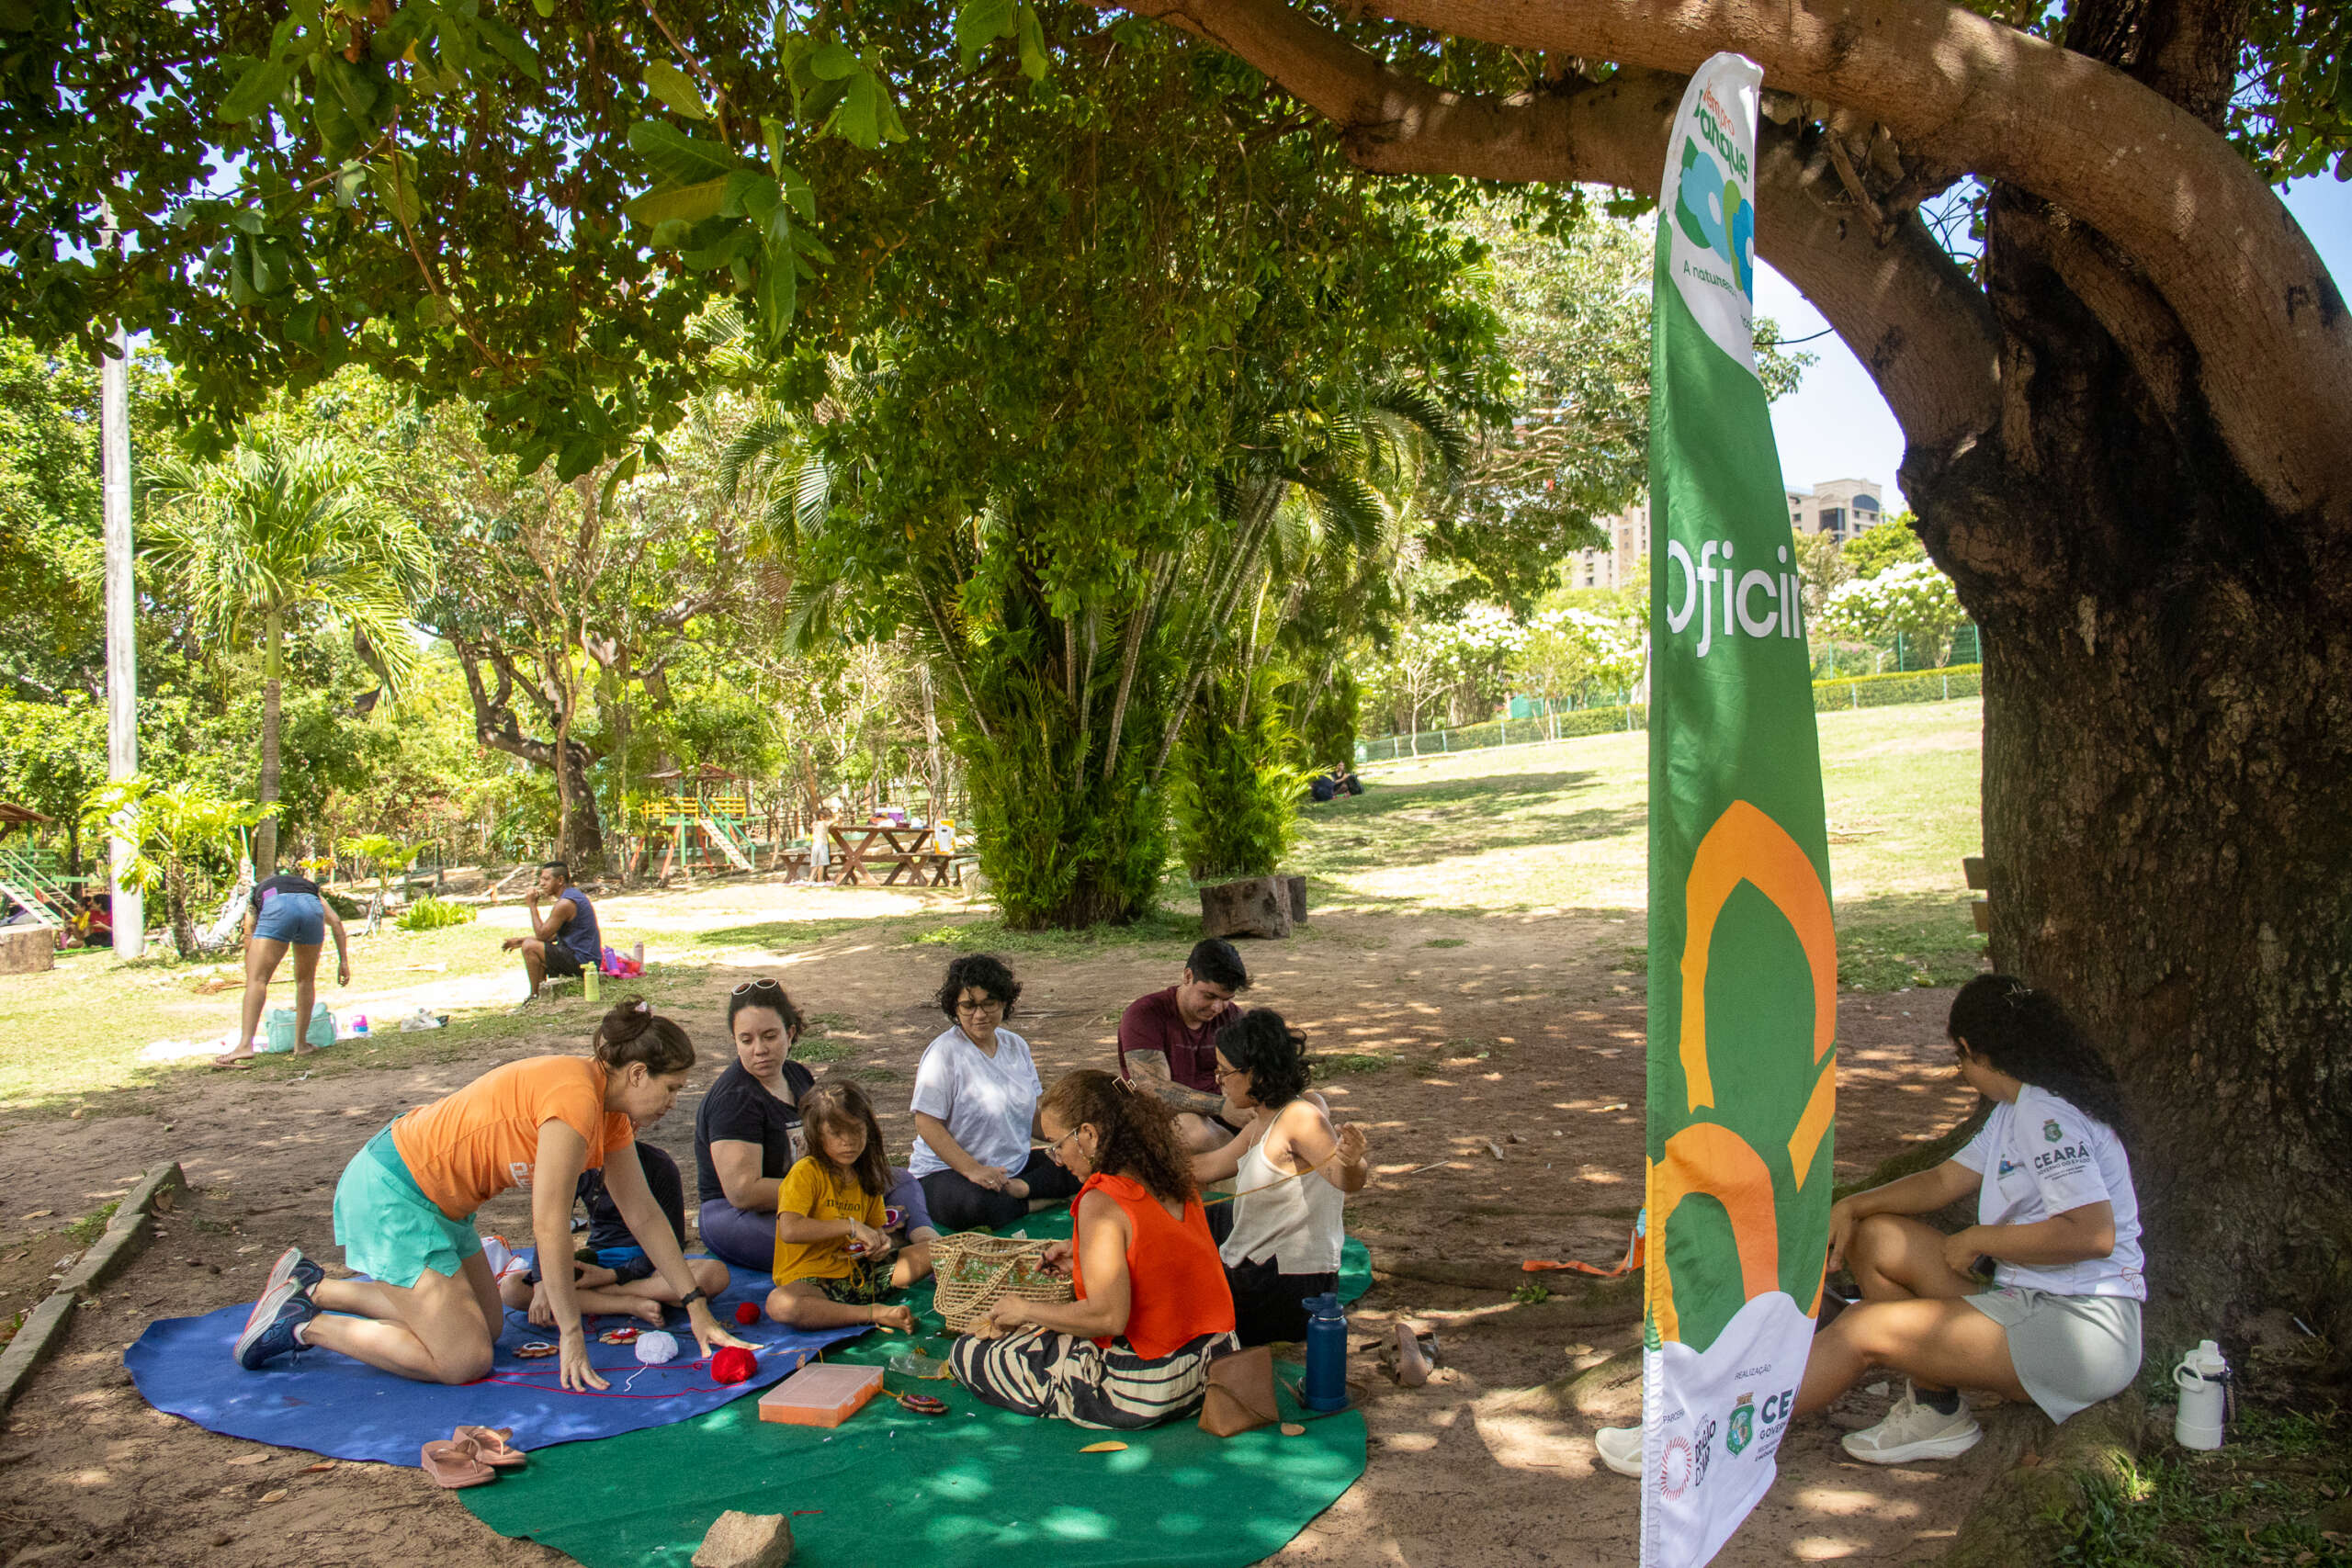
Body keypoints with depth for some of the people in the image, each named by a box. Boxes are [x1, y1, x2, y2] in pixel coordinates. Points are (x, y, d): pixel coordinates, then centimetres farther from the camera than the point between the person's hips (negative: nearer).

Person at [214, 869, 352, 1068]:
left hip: (278, 909, -2)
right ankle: (301, 1044, 22)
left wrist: (249, 981, 33)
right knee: (306, 981, 19)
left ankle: (245, 1044, -18)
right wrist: (344, 961, 27)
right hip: (311, 909, 2)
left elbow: (249, 943, 30)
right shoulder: (310, 886, 43)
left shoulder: (256, 893, 39)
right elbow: (335, 921, 28)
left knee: (257, 980, -3)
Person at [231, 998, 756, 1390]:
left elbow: (644, 1215, 8)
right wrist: (571, 1333, -16)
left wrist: (698, 1309, 7)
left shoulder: (609, 1110, 4)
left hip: (433, 1196, 10)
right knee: (465, 1361, -8)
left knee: (488, 1324, 17)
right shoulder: (576, 1097, -26)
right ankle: (302, 1325, 4)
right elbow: (549, 1225, -24)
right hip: (389, 1193, -10)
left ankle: (311, 1287, 23)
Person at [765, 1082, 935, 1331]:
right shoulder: (806, 1173, -11)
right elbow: (790, 1230, -26)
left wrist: (880, 1244, -5)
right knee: (779, 1304, -40)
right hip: (810, 1281, -6)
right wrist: (851, 1225, -22)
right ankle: (876, 1314, -31)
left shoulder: (866, 1177, 10)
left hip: (858, 1274, 6)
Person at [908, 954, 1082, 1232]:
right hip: (948, 1170, -6)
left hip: (1014, 1166, 6)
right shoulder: (944, 1052, -13)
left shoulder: (1016, 1046, 8)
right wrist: (972, 1169, -26)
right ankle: (1036, 1201, -14)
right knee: (975, 1205, -38)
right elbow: (926, 1123, -17)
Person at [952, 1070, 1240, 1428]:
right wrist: (1084, 1259, 17)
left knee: (967, 1353, 3)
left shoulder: (1102, 1202, -21)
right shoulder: (1179, 1185, 3)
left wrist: (1026, 1310, -11)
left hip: (1139, 1397, -8)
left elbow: (1108, 1316, -26)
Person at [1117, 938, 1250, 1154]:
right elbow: (1152, 1088, -23)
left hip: (1215, 1119, 4)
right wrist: (1220, 1105, -35)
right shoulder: (1144, 1014, -10)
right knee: (1195, 1132, -39)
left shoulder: (1231, 1016, 8)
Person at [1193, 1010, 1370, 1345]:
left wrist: (1351, 1163, -60)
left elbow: (1347, 1179, -37)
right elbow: (1206, 1168, 19)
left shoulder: (1301, 1116, -23)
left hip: (1285, 1293, -9)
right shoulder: (1264, 1123, 7)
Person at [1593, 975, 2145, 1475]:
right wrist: (1850, 1206, 3)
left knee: (1867, 1330, -16)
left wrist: (1979, 1240, -15)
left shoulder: (2047, 1117, -16)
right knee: (1878, 1237, 5)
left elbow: (2094, 1234, -27)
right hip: (2035, 1308, 10)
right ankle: (1934, 1412, 2)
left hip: (2081, 1330, -10)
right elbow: (1944, 1180, 18)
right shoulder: (2019, 1109, 16)